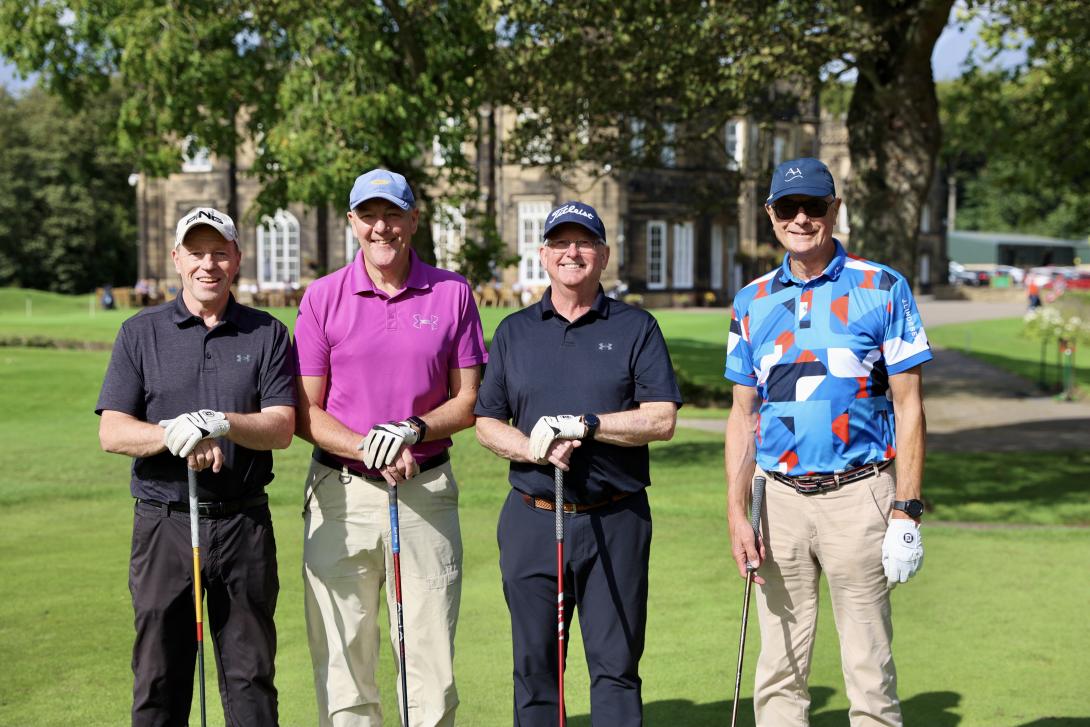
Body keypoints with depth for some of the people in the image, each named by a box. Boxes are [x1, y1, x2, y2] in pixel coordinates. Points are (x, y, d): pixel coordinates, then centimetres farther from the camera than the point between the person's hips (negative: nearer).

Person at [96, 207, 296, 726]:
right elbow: (112, 432, -2)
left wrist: (221, 423, -21)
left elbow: (281, 428, -3)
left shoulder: (268, 335, 6)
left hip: (244, 522, 0)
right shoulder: (140, 333, 6)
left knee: (251, 675, 6)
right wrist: (174, 434, -21)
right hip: (164, 521, 0)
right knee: (158, 680, 4)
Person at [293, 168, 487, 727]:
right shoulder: (323, 297, 2)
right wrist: (367, 448, -15)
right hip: (341, 492, 0)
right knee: (341, 656, 2)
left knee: (430, 655, 5)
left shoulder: (453, 293, 4)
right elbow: (304, 413, 1)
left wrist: (411, 430, -12)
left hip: (427, 490, 0)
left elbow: (467, 402, 6)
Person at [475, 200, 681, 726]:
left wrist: (580, 424, -14)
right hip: (532, 520, 2)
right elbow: (486, 422, 10)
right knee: (534, 667, 7)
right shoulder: (514, 332, 13)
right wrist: (533, 448, -10)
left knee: (615, 667, 1)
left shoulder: (636, 328, 5)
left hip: (615, 522, -2)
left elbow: (661, 420, -4)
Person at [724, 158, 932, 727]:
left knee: (869, 673, -2)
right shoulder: (753, 301, 11)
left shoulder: (883, 289, 0)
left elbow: (908, 406, -1)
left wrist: (906, 512, -9)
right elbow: (743, 413, 12)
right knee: (779, 676, 7)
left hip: (857, 494, -3)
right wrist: (736, 513, 2)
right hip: (778, 498, 4)